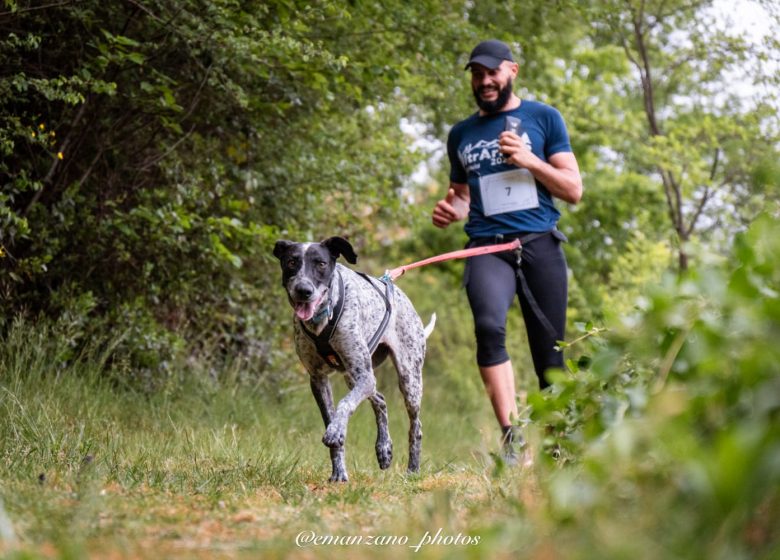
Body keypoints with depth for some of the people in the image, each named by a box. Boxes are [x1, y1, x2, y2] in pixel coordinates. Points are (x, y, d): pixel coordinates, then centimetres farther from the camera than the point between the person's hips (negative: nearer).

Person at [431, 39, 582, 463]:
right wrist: (450, 211, 4)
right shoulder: (461, 134, 17)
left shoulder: (543, 118, 10)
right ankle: (510, 437, -30)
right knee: (489, 325, -28)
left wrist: (530, 161, -9)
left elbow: (574, 191, 7)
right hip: (487, 249, 1)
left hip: (540, 244, 0)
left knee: (550, 350, -1)